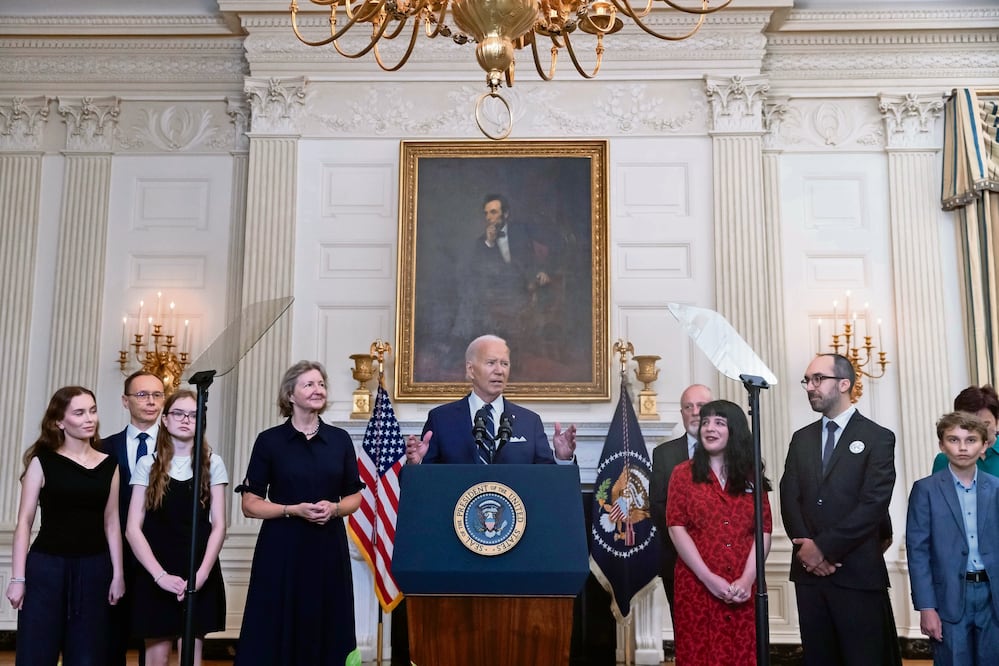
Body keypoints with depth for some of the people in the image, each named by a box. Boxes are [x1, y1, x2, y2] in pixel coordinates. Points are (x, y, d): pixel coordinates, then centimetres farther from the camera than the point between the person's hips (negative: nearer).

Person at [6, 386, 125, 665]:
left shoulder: (108, 465, 6)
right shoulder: (43, 461, -3)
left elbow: (111, 524, 7)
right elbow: (24, 522, -4)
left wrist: (118, 574, 5)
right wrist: (18, 578, -8)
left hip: (94, 569, 3)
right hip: (47, 567, -3)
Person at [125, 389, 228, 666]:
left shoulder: (212, 464, 3)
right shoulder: (147, 464, 2)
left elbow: (218, 526, 1)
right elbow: (133, 528, -3)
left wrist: (202, 573, -12)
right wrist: (160, 574, -14)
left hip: (199, 575, 0)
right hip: (155, 576, 0)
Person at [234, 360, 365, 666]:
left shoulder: (340, 439, 6)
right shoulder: (269, 440, -1)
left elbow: (355, 498, 11)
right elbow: (250, 504, -1)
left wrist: (333, 508, -9)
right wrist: (294, 509, -15)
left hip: (329, 548, 2)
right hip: (282, 549, -2)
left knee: (325, 634, 4)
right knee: (276, 634, 0)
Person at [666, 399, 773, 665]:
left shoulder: (751, 476, 9)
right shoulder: (683, 473, 3)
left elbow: (764, 531, 3)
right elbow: (677, 529, -4)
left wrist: (747, 579, -11)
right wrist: (709, 578, -12)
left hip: (743, 588, 2)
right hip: (697, 585, -2)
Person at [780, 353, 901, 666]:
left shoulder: (878, 438, -2)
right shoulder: (801, 439, 14)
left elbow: (873, 504, -12)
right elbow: (789, 498, 6)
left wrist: (824, 547, -14)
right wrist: (806, 547, -10)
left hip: (858, 573, -4)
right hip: (809, 570, 4)